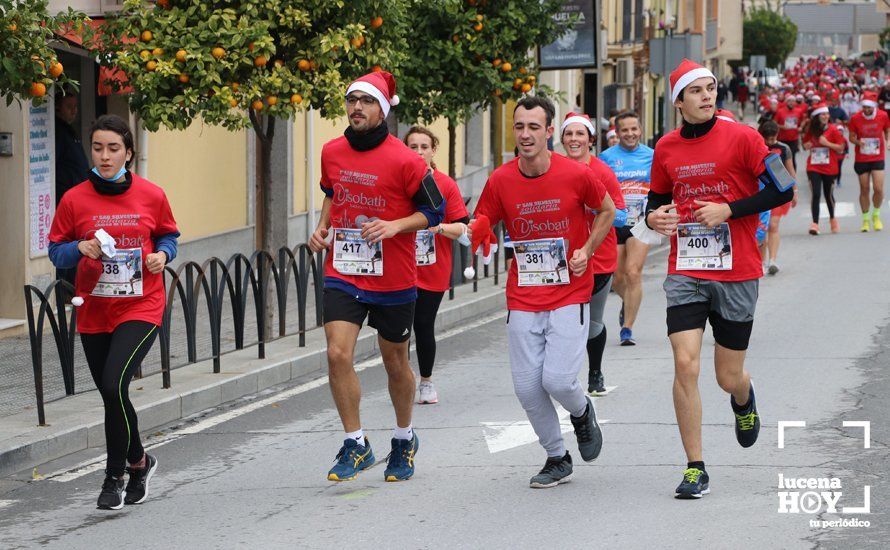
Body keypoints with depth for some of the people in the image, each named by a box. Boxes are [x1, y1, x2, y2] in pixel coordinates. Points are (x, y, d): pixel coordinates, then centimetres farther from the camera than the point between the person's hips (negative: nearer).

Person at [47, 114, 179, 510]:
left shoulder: (151, 196, -1)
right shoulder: (74, 200, -1)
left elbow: (168, 235, 14)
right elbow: (56, 250, 5)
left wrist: (162, 254, -7)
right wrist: (80, 249, -15)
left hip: (141, 308, -3)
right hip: (93, 311, 3)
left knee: (114, 384, -20)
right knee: (111, 393, 9)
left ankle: (115, 477, -6)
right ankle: (138, 461, 35)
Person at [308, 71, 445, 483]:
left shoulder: (403, 160, -13)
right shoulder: (332, 152, 2)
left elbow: (434, 210, -5)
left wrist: (395, 225, -20)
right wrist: (322, 227, 6)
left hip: (393, 279, -3)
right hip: (342, 274, 3)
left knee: (395, 363, 12)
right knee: (338, 354, -14)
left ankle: (404, 439, 35)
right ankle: (356, 445, -3)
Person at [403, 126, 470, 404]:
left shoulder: (446, 185, -2)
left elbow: (462, 227, -3)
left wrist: (439, 227, -20)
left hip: (433, 271, -1)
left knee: (424, 327, 2)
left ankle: (426, 382, 21)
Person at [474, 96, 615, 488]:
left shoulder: (576, 175, -8)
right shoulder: (500, 181, -3)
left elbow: (607, 211, 9)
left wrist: (587, 250, -4)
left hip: (569, 296, -3)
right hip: (522, 298, 3)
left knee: (558, 379, -14)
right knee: (527, 386, -1)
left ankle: (582, 412, 23)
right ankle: (557, 458, 20)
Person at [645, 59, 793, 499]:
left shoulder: (741, 137, -6)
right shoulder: (666, 148, 5)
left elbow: (781, 190, -7)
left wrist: (729, 210, -15)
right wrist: (653, 216, -4)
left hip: (736, 274, -2)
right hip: (685, 274, 2)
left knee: (729, 378, 6)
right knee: (685, 364, -14)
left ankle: (744, 402, 46)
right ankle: (695, 469, -6)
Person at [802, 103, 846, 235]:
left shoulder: (832, 129, -4)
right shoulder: (811, 130, 5)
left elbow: (841, 147, -6)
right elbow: (806, 144, 22)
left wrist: (827, 143, -17)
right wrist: (807, 145, -1)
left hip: (830, 168, -1)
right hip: (813, 167, 1)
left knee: (829, 195, 11)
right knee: (816, 194, -12)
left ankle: (832, 218, 36)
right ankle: (815, 224, -13)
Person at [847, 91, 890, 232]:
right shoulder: (855, 118, -9)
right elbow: (851, 137, 1)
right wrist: (858, 142, -20)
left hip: (878, 158, 0)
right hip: (861, 159, 0)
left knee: (878, 188, -9)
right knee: (864, 189, 4)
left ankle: (876, 215, 17)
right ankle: (866, 219, 19)